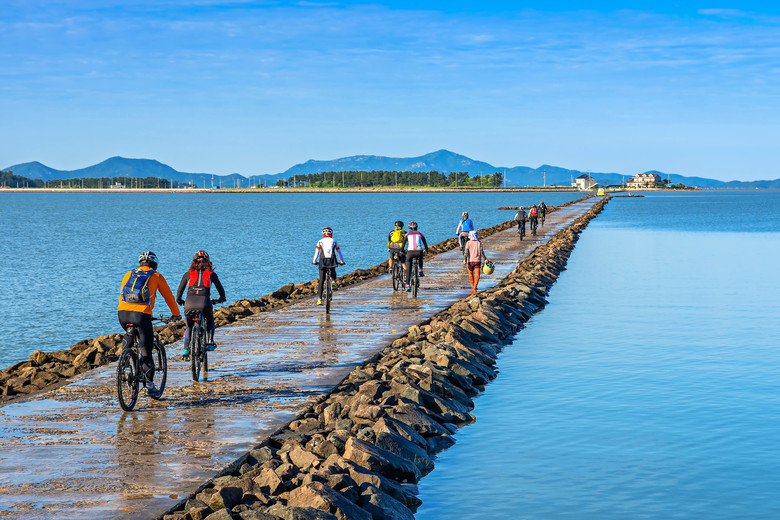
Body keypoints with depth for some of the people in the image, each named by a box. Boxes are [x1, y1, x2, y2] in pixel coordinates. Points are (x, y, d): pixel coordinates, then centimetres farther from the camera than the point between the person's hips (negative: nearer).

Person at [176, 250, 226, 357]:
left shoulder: (188, 274, 20)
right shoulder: (211, 274, 19)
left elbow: (180, 290, 25)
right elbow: (220, 288, 30)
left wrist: (179, 300, 45)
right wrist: (222, 299, 49)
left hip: (189, 302, 1)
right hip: (204, 301, -1)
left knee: (189, 326, 24)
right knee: (210, 320, 31)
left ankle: (186, 348, 9)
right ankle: (210, 342, 17)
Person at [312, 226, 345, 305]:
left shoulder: (320, 242, 16)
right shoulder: (334, 242, 18)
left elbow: (316, 253, 22)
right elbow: (339, 252, 25)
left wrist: (314, 262, 35)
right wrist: (342, 261, 36)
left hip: (322, 260, -1)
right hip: (332, 260, 1)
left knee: (321, 280, 2)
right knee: (333, 271, 36)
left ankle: (319, 299, -5)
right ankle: (333, 281, 8)